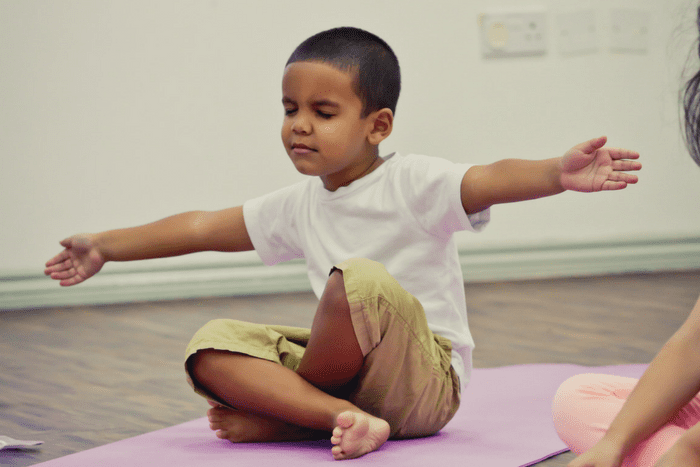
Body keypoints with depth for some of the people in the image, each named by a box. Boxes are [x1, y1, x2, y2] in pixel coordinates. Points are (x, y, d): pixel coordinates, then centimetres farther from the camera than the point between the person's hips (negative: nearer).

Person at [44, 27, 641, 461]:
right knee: (212, 346, -11)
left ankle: (281, 416, -14)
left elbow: (494, 180, -30)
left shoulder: (412, 181, -11)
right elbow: (203, 228, 19)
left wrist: (559, 172, -51)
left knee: (363, 280, -36)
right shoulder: (298, 206, 9)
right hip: (344, 368, 6)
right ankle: (339, 414, -32)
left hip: (426, 381, -6)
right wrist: (105, 246, 23)